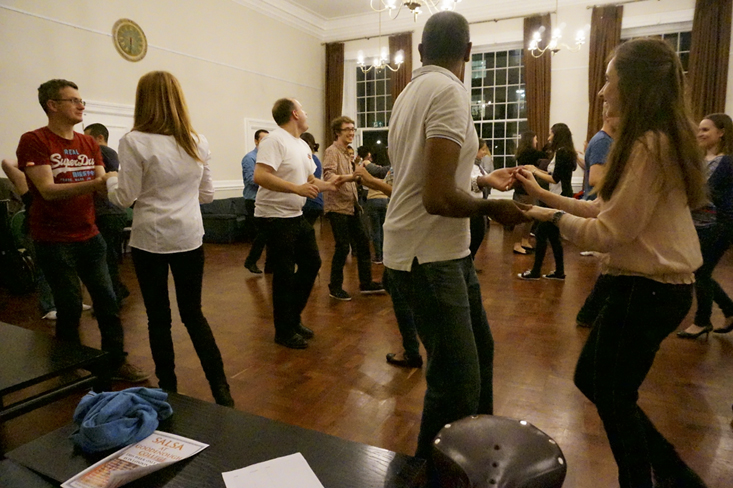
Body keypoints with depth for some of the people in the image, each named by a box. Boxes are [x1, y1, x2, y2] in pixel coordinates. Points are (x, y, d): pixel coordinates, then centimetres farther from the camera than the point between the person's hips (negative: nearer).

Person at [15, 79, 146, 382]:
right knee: (69, 308, 2)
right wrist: (93, 183, -31)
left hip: (89, 237, 5)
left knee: (107, 301, 6)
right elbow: (48, 190, -19)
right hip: (54, 242, -5)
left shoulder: (89, 144, 9)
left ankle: (116, 362, 18)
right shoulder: (34, 141, -8)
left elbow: (103, 185, 2)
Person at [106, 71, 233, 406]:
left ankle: (168, 388, 21)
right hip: (190, 238, 4)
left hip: (150, 240, -3)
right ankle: (220, 388, 9)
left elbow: (125, 197, -7)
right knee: (193, 313, 13)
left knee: (158, 316, 10)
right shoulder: (197, 142, 4)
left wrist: (109, 181, 13)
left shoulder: (135, 141, -9)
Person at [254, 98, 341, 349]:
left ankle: (293, 319, 29)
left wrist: (329, 185, 1)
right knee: (284, 274, -1)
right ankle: (284, 331, 16)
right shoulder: (275, 140, -15)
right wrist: (297, 188, -30)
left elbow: (310, 180, 19)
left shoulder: (303, 146, 14)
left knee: (311, 263, 13)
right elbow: (260, 176, -27)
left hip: (297, 215, 9)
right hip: (277, 217, -9)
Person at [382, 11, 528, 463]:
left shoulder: (414, 91, 12)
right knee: (458, 380, -2)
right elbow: (438, 197, -25)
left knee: (478, 351, 22)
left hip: (446, 250, 10)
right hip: (428, 257, -10)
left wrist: (484, 181, 27)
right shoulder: (449, 91, -17)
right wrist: (491, 207, -8)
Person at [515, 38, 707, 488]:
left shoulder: (649, 146, -20)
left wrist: (553, 216, -6)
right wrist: (545, 195, 9)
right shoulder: (657, 140, 11)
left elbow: (608, 232, -20)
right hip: (652, 284, 10)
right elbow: (609, 210, 11)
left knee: (613, 396, 8)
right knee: (592, 378, 20)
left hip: (647, 289, -10)